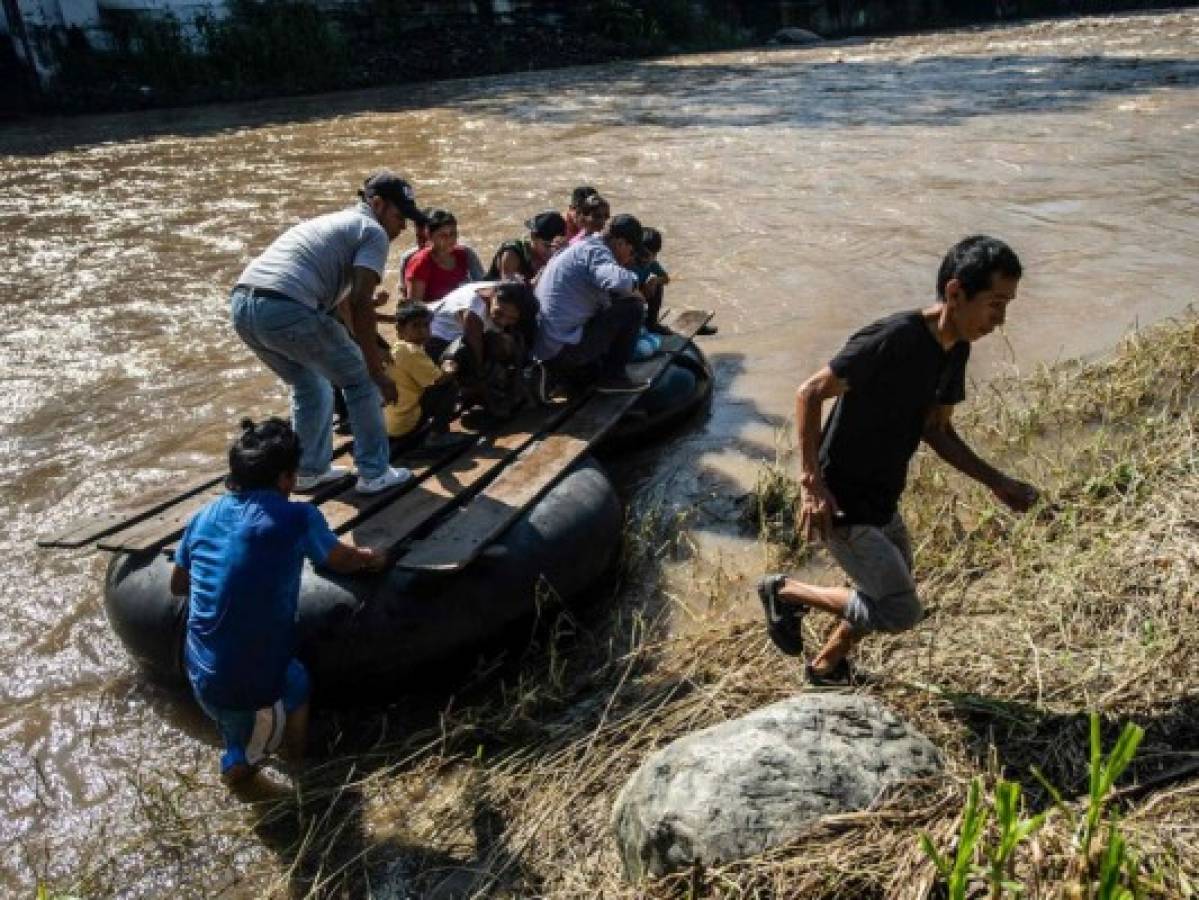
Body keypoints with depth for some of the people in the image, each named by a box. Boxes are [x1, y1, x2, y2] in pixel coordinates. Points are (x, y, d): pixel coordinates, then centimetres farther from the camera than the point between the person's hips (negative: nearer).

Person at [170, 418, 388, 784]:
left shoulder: (204, 517, 3)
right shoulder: (297, 518, -12)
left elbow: (177, 586, 18)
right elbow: (344, 561, 6)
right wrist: (372, 559, 27)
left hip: (201, 681, 6)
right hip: (256, 684, -6)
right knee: (296, 679, 28)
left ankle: (238, 757, 19)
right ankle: (299, 766, 17)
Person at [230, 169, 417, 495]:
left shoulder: (334, 222, 32)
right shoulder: (374, 232, 5)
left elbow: (344, 299, 42)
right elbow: (359, 304, -7)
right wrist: (377, 372, -5)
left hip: (241, 304, 9)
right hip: (286, 309, -8)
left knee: (310, 385, 29)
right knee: (360, 381, 11)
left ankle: (310, 470, 34)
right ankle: (374, 473, 16)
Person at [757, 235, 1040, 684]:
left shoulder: (955, 350, 2)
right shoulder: (894, 338, -27)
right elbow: (810, 394, -23)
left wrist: (998, 483, 4)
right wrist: (812, 483, -26)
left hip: (882, 501, 9)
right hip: (841, 504, -9)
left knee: (883, 599, 20)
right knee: (901, 612, -4)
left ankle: (825, 669, 43)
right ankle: (784, 590, 11)